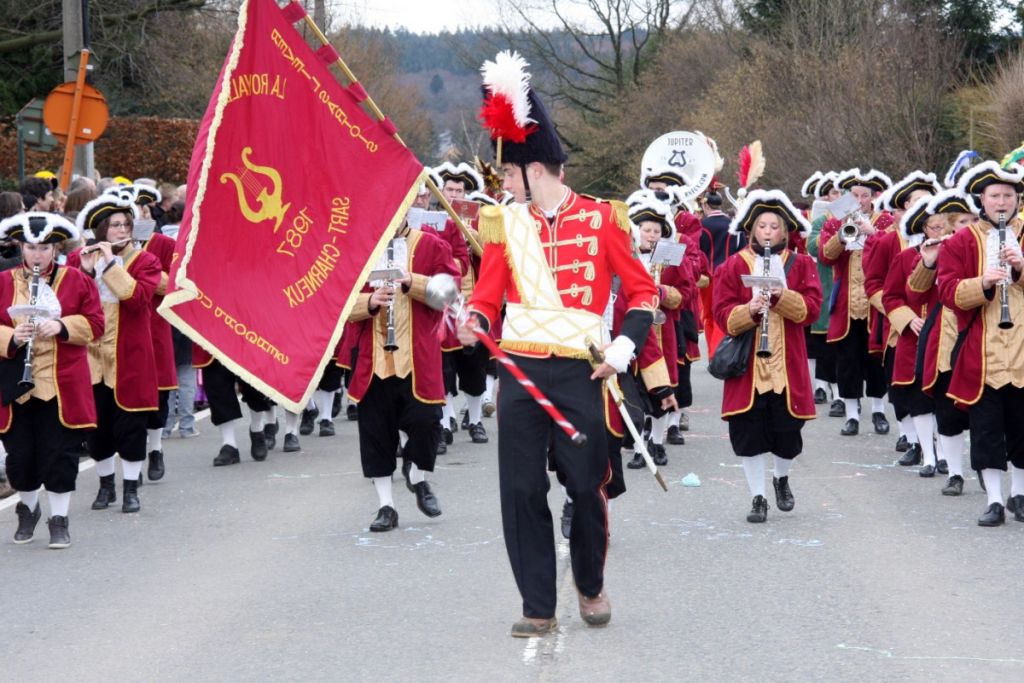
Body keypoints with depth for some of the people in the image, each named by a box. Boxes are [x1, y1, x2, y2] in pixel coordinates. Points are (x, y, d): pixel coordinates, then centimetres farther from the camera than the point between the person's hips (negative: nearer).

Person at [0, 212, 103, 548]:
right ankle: (27, 508, 31)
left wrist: (62, 326, -17)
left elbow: (94, 323, -1)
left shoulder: (77, 281, 3)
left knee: (60, 453, -2)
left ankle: (59, 520, 9)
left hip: (61, 385, -1)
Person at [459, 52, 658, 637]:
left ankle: (592, 585, 28)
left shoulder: (601, 220, -2)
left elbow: (644, 291, 4)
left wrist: (624, 348, -8)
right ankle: (539, 607, 7)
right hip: (521, 372, 2)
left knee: (587, 486, 3)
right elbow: (488, 293, 7)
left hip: (581, 372, -2)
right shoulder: (504, 223, 5)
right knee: (522, 489, -2)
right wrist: (473, 323, -15)